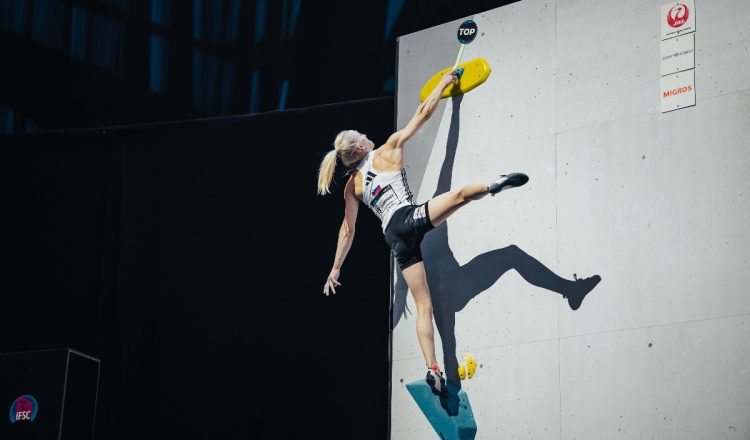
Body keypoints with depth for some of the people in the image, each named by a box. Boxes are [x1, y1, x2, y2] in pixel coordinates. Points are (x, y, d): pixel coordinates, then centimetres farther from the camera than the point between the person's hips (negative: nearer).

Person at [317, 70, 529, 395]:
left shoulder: (353, 185, 22)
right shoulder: (388, 150, 12)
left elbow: (347, 230, 21)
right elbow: (422, 114, 15)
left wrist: (336, 269, 29)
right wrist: (443, 84, 27)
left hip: (394, 237, 5)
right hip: (409, 218, -5)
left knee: (424, 306, 5)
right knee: (460, 194, -23)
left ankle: (433, 369, -7)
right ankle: (492, 185, -61)